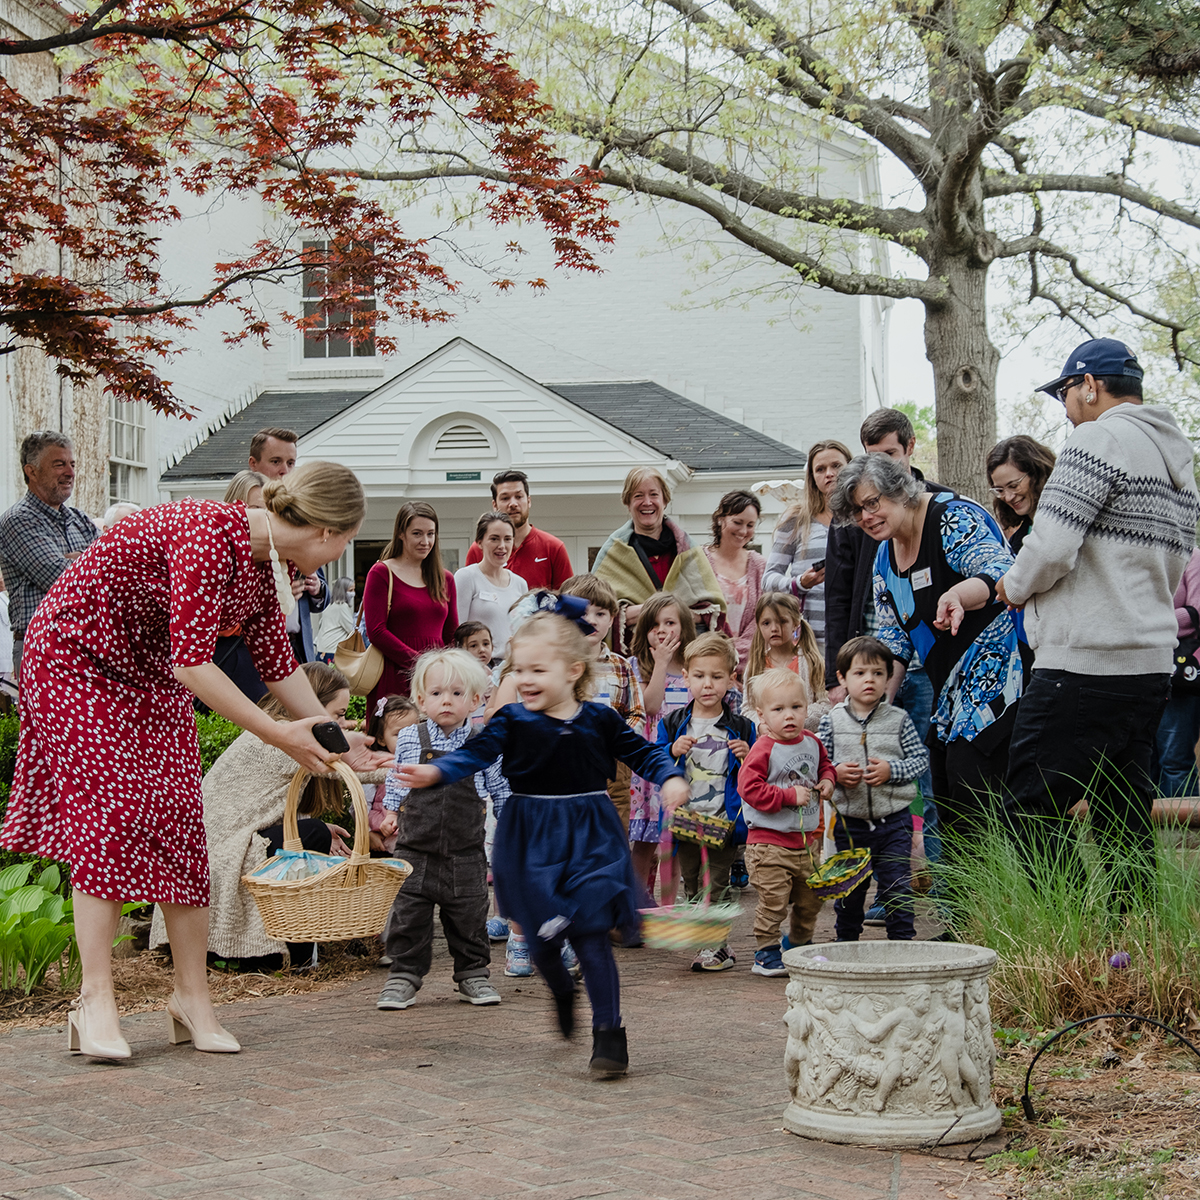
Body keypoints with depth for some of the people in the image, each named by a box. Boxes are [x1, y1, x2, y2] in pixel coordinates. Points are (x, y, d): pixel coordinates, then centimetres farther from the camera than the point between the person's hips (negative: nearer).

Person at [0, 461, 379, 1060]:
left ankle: (193, 993, 4)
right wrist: (277, 734, -30)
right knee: (109, 812, -15)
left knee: (179, 814, -1)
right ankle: (95, 1001, -10)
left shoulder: (266, 564, -4)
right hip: (77, 656, -8)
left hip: (150, 670, 8)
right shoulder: (211, 533, -31)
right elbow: (192, 662, -34)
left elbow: (277, 663, 9)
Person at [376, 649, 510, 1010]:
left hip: (466, 856, 0)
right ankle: (404, 976, 13)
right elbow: (395, 780, 18)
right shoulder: (409, 739, 1)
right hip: (415, 850, 0)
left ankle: (473, 975, 24)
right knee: (407, 918, 2)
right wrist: (390, 812, 14)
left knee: (469, 919, 9)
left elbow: (502, 791, 8)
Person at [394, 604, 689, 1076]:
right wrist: (433, 772, -31)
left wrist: (671, 778, -9)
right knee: (542, 939, 6)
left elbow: (641, 751, 9)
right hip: (533, 842, 1)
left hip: (591, 840, -1)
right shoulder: (512, 722, -3)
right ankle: (562, 992, 41)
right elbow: (475, 754, -14)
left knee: (591, 935, -7)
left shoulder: (599, 721, -1)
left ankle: (609, 1034, 1)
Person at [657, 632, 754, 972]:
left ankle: (716, 945, 6)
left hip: (724, 820, -3)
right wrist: (672, 752, -17)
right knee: (692, 885, 10)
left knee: (717, 884, -4)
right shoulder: (672, 725, 3)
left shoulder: (741, 728, 0)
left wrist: (748, 758, -14)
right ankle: (716, 945, 22)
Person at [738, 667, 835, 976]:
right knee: (773, 901, -6)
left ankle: (800, 946, 38)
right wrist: (790, 796, -21)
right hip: (770, 842, -7)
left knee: (810, 900, 17)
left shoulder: (811, 743, 6)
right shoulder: (763, 750, -15)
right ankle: (766, 953, 8)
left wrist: (827, 780, 4)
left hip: (808, 839, 7)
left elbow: (824, 764, 26)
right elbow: (751, 788, -21)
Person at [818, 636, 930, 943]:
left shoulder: (899, 719, -2)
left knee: (896, 885, 0)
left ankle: (902, 941, 12)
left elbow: (921, 760, -1)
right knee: (849, 887, 13)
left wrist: (891, 770, -16)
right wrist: (836, 773, -16)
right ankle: (846, 942, 28)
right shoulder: (832, 721, 0)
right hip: (849, 821, 1)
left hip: (894, 818, -1)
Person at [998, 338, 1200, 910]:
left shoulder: (1099, 439, -10)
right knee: (1123, 819, 11)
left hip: (1084, 664, -9)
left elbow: (1052, 546, -18)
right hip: (1152, 661, 9)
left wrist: (1014, 585, 1)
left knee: (1033, 805, -5)